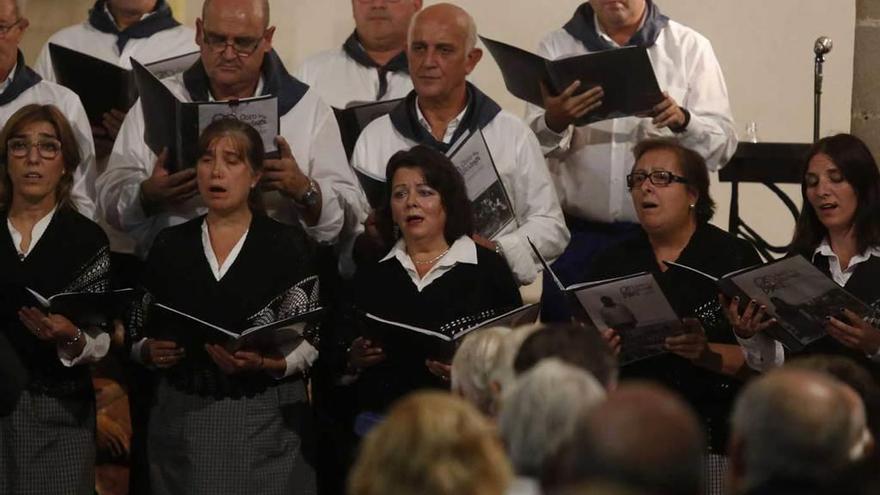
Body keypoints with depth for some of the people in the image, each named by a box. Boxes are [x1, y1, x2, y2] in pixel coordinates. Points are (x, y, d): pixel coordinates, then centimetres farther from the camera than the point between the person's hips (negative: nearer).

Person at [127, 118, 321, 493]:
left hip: (264, 420, -2)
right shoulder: (170, 245, 9)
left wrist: (265, 363, -21)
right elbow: (137, 331, 14)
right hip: (180, 417, 3)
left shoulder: (286, 243, 0)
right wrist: (150, 351, -7)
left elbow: (309, 343, -5)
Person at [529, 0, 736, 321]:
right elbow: (531, 148, -2)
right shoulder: (556, 47, 6)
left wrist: (683, 122, -23)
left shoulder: (689, 47, 4)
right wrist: (554, 123, -24)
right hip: (577, 235, 1)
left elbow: (722, 145, -2)